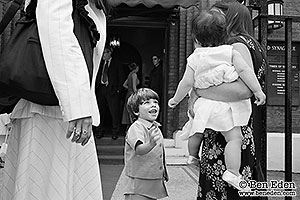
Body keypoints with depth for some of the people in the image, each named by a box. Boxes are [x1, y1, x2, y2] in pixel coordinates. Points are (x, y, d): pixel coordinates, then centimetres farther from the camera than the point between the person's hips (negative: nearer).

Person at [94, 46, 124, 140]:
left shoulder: (116, 63, 4)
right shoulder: (100, 63, 15)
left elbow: (120, 77, 2)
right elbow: (97, 75, 15)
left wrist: (118, 89, -5)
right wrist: (96, 86, 2)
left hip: (111, 90, -4)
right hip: (100, 89, 4)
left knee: (114, 111, -3)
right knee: (100, 110, 5)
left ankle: (115, 132, 7)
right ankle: (99, 131, 16)